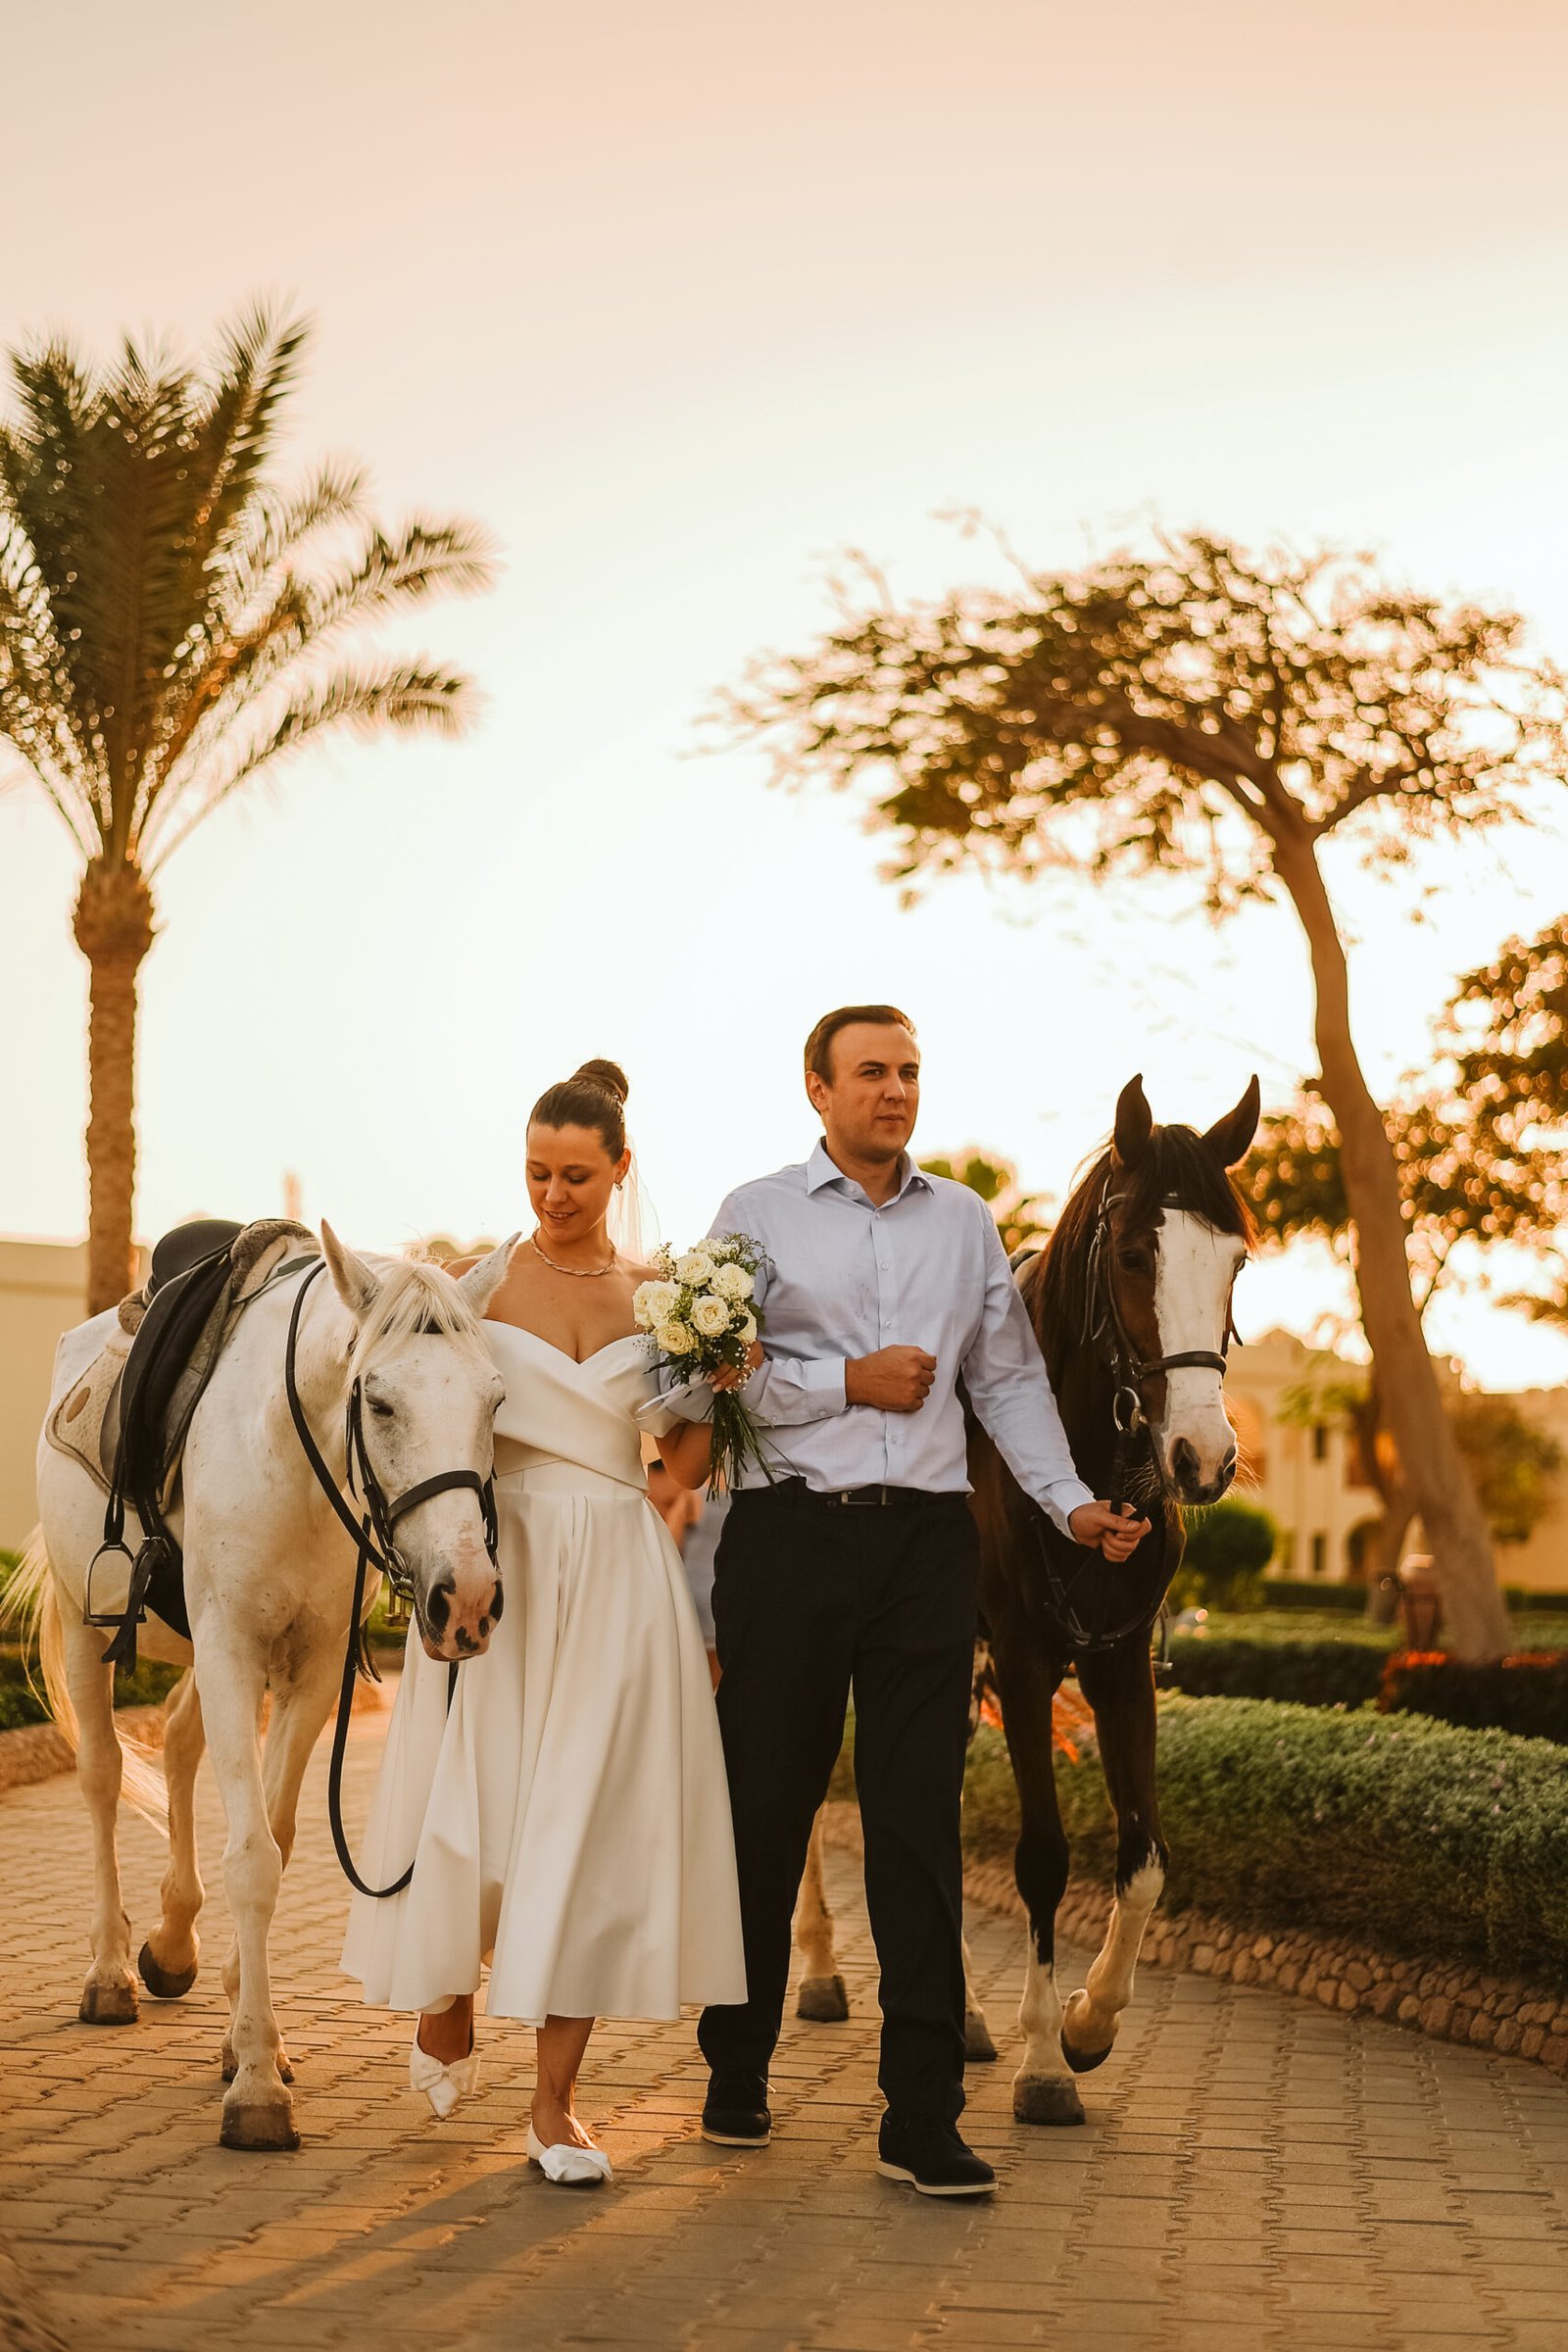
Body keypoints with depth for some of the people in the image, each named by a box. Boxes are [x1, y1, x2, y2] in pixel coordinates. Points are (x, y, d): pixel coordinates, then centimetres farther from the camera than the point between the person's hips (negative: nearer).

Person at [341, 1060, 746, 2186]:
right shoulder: (477, 1280, 3)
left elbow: (687, 1467, 8)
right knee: (472, 1804, 1)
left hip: (620, 1577, 1)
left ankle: (557, 2100, 9)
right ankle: (447, 2000, 34)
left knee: (590, 1820, 0)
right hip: (498, 1562, -1)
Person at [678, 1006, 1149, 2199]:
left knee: (921, 1820, -1)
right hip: (792, 1531, -2)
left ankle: (924, 2113, 1)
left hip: (929, 1534, 2)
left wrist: (1070, 1498, 2)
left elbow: (1010, 1378, 14)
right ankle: (738, 2068, 23)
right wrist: (848, 1381, -8)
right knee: (766, 1806, 6)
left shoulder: (965, 1222, 14)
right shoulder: (758, 1216, 4)